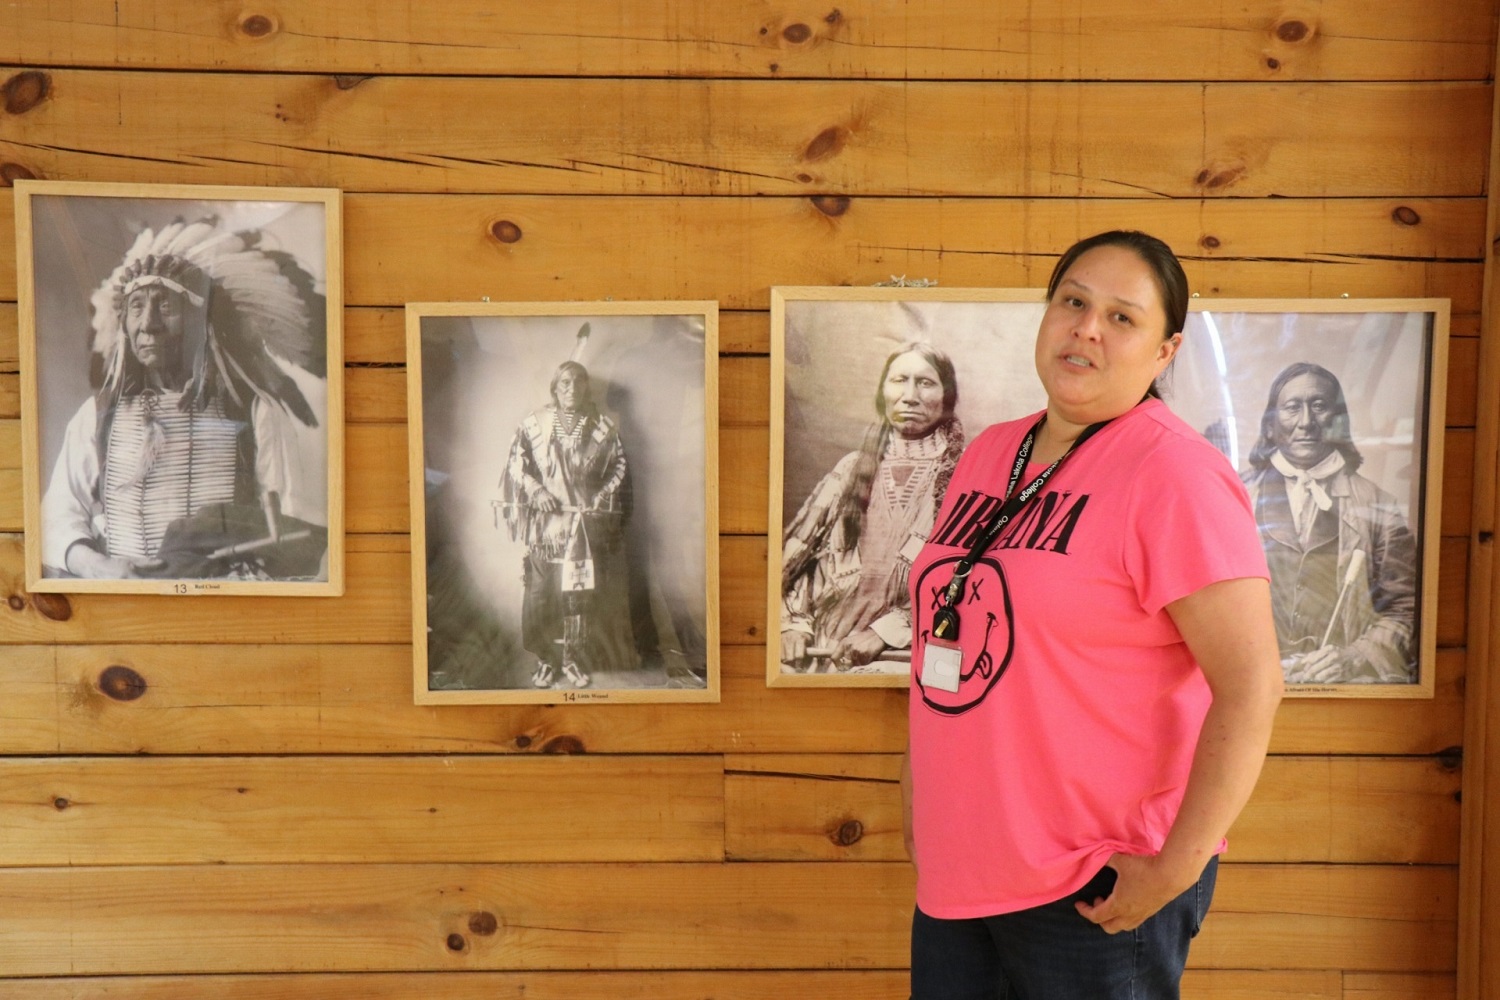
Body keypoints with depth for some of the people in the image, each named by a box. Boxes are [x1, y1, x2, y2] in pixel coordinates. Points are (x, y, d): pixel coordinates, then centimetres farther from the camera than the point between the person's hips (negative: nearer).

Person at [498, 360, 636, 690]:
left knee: (579, 592, 3)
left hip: (587, 523, 0)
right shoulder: (534, 423, 1)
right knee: (540, 591, -1)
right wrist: (535, 490, -10)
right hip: (545, 522, 0)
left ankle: (574, 658, 17)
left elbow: (619, 468, 7)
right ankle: (545, 658, 14)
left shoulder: (603, 427, 3)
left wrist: (602, 498, -6)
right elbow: (516, 463, 4)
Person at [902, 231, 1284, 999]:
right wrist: (915, 791, 13)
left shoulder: (1170, 472, -14)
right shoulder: (988, 453, 8)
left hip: (1099, 893, -6)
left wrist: (1177, 868, -19)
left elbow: (1251, 685, -19)